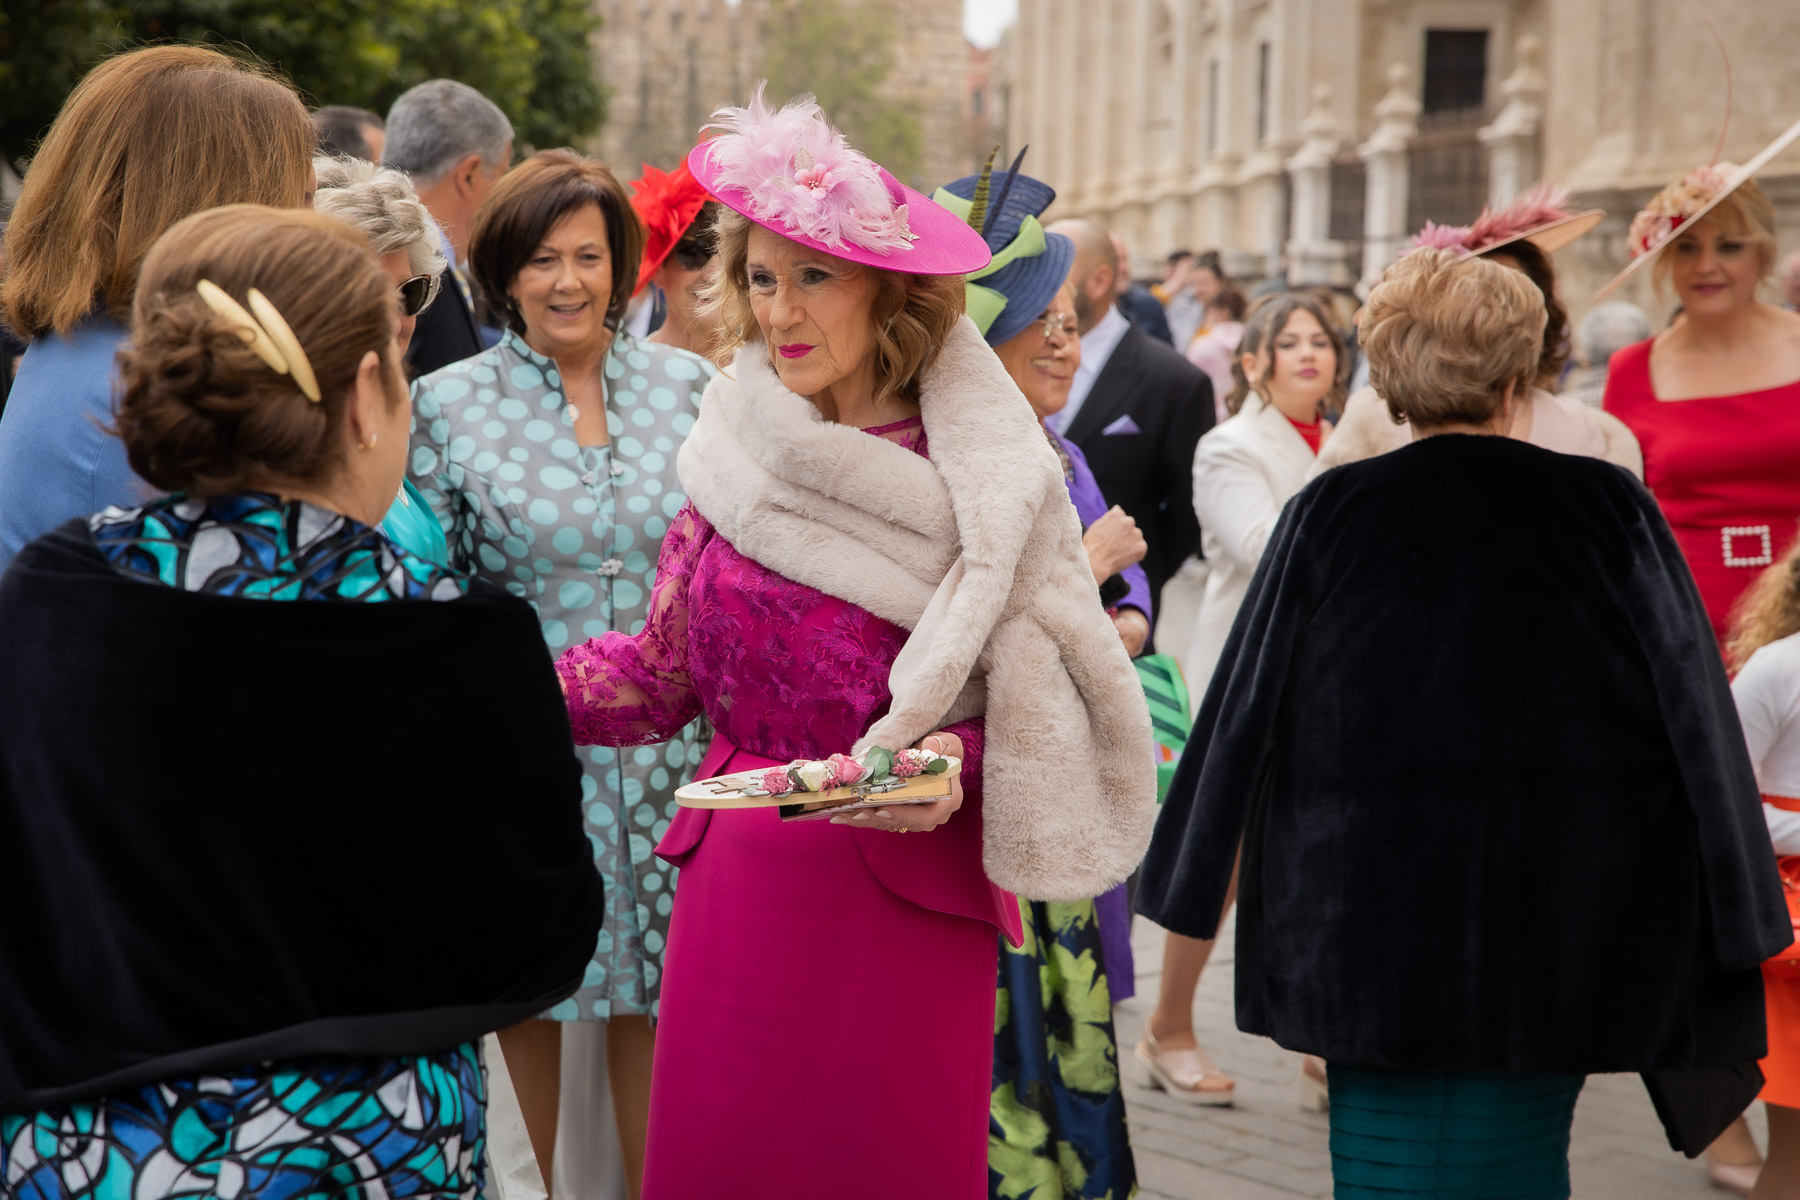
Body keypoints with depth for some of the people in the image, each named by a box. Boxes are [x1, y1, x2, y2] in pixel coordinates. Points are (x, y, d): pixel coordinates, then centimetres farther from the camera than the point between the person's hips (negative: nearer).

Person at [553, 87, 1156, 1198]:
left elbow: (1020, 698, -2)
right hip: (738, 885, 3)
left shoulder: (981, 477, -6)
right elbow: (663, 671, 8)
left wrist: (948, 765, -21)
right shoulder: (734, 458, 4)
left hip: (907, 884, -3)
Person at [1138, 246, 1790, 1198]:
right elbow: (1689, 707, -3)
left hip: (1372, 920, 0)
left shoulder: (1328, 516, -5)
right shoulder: (1608, 509, -5)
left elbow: (1250, 704, 0)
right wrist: (1729, 920, 4)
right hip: (1559, 920, 0)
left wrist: (1207, 871, 13)